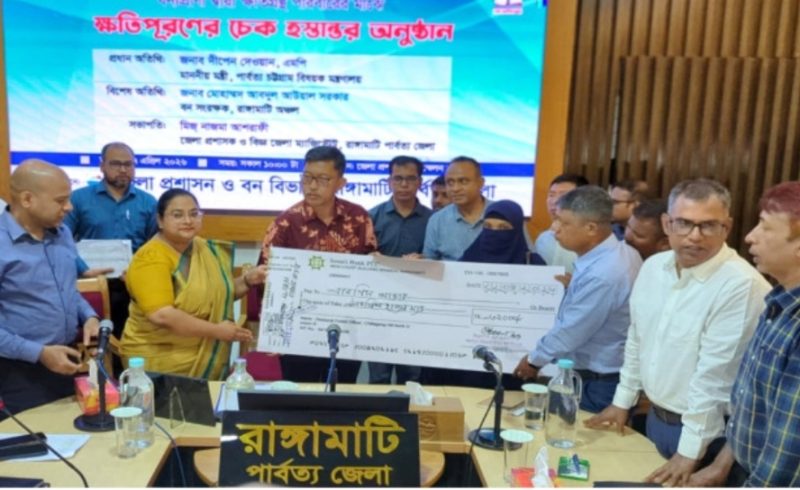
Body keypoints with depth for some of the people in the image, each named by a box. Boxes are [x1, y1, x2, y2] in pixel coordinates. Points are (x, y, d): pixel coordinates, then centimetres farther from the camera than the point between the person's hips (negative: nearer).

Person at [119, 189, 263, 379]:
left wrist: (247, 280, 2)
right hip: (160, 364, -6)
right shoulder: (151, 258, -16)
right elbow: (162, 315, -26)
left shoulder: (206, 249, 6)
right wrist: (217, 331, -22)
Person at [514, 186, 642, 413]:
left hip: (596, 384, -9)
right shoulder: (620, 252, 0)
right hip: (608, 376, 9)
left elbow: (569, 333, -22)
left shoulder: (602, 275, -32)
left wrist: (534, 360, -7)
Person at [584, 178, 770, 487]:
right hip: (656, 417, 7)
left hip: (706, 434, -6)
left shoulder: (742, 285, -24)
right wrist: (623, 401, 13)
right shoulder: (653, 266, -1)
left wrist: (690, 450, -19)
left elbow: (715, 374, -23)